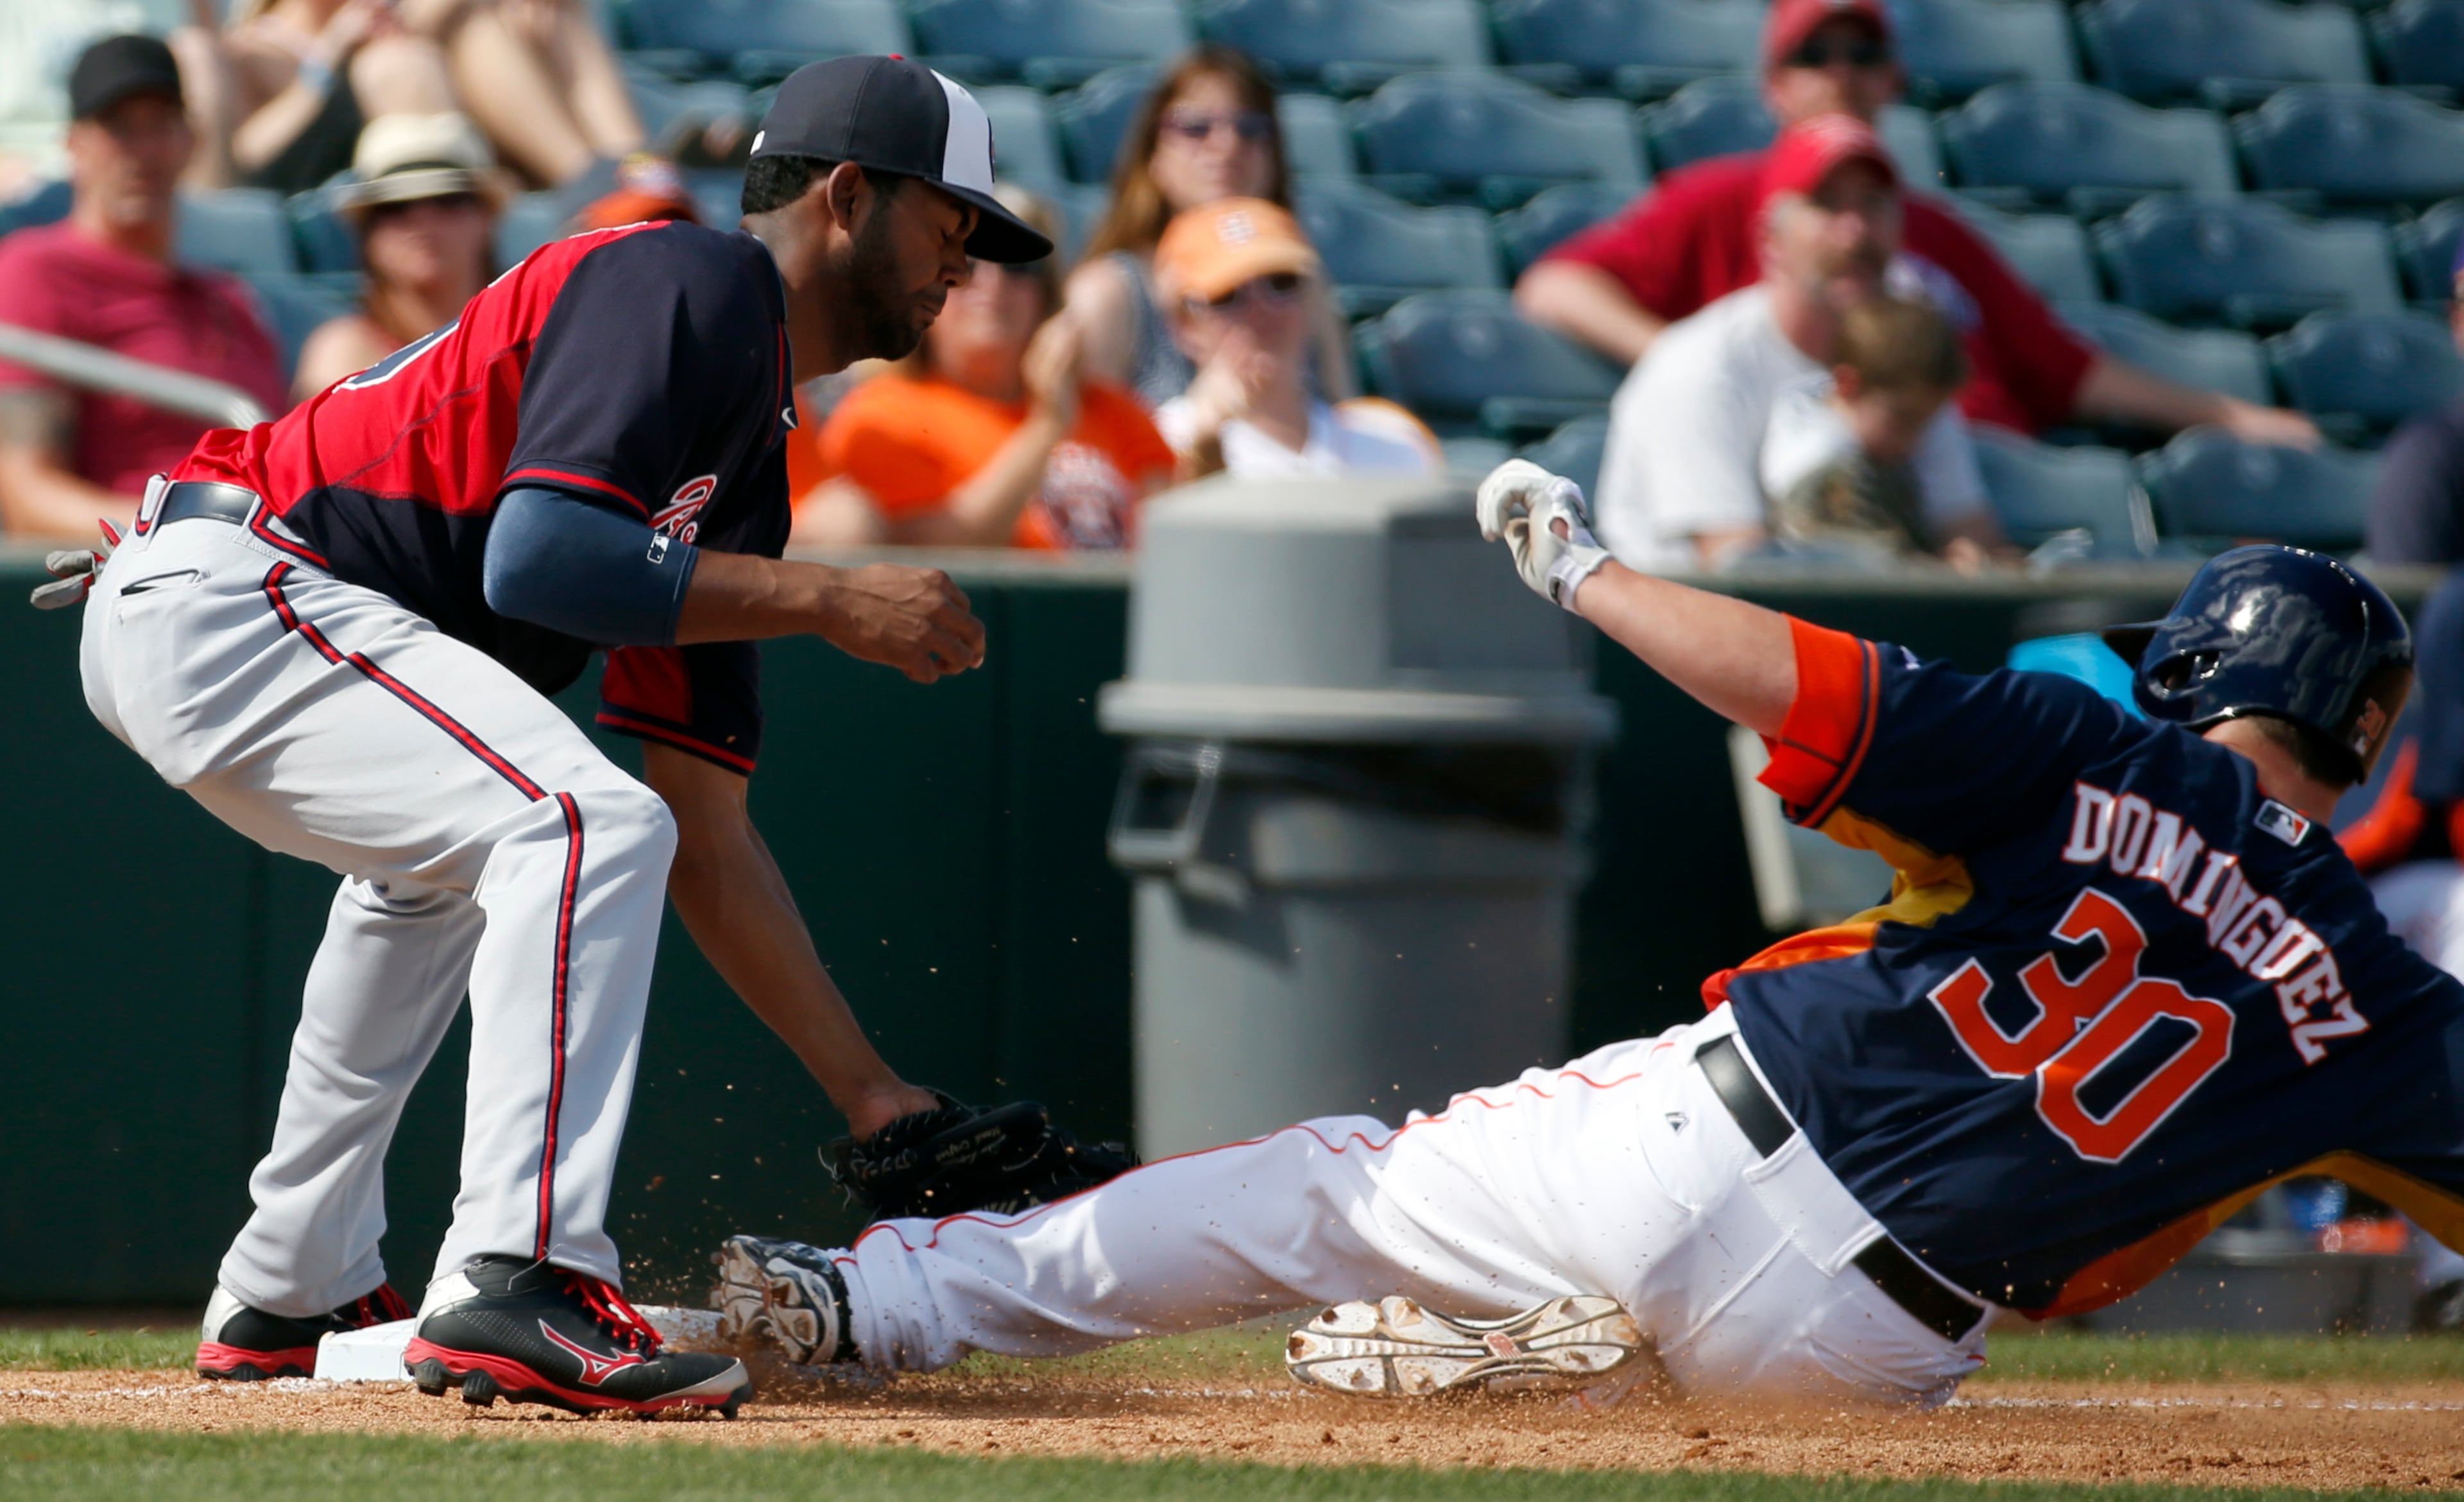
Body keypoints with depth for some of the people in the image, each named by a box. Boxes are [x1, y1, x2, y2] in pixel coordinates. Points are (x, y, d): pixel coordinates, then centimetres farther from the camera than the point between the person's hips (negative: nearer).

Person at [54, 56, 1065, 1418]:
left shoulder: (750, 447, 20)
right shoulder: (691, 285, -8)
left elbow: (705, 833, 19)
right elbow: (537, 559, -23)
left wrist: (868, 1092, 16)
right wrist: (827, 599, -16)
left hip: (165, 634, 11)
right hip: (230, 591, -11)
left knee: (447, 850, 34)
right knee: (586, 826, -22)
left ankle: (287, 1298, 38)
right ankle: (516, 1287, -29)